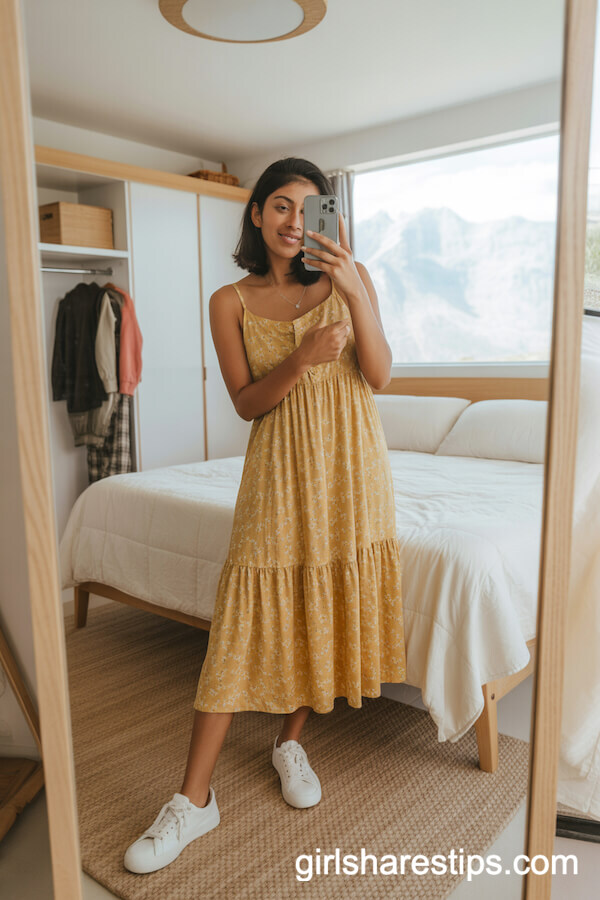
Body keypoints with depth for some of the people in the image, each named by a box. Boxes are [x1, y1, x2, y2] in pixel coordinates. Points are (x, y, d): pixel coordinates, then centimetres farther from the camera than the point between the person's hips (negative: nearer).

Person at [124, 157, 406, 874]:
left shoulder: (350, 277, 4)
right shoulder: (230, 302, 2)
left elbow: (378, 375, -5)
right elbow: (246, 402, -4)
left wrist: (354, 292, -19)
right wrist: (303, 357, -22)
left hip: (350, 464, 2)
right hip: (280, 468, -1)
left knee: (326, 606, 8)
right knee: (246, 621, -4)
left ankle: (290, 741, 33)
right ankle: (195, 799, 8)